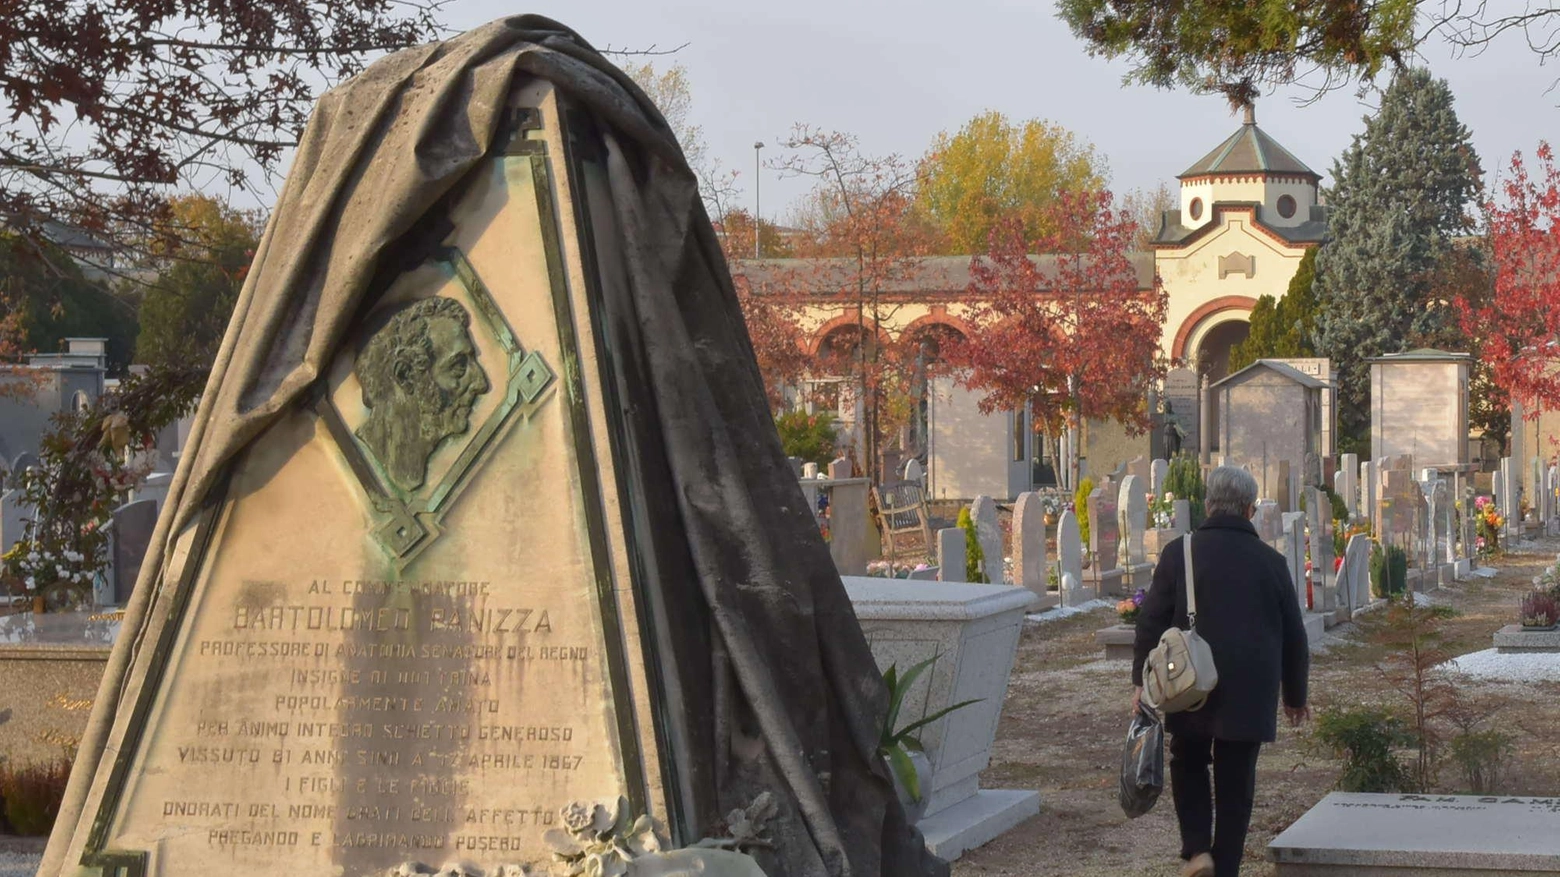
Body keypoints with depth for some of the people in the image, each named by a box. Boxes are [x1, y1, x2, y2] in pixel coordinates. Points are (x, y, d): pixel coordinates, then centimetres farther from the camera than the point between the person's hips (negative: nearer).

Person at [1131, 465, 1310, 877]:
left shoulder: (1179, 553, -2)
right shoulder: (1271, 562, 2)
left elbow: (1151, 622, -3)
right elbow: (1293, 637, 8)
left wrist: (1142, 681, 5)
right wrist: (1295, 696, 20)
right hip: (1249, 696, 0)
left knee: (1188, 765, 19)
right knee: (1235, 784, 8)